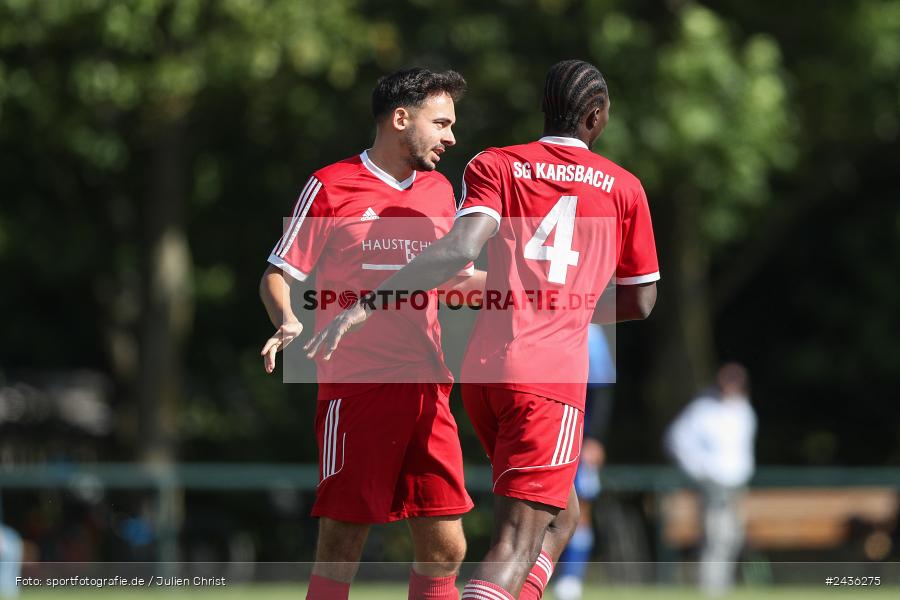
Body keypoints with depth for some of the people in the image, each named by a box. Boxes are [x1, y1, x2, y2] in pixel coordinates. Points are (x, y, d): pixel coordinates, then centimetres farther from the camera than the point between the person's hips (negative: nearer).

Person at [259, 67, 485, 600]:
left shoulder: (440, 191, 17)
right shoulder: (330, 187, 0)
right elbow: (278, 276, 2)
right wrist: (289, 325, -18)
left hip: (428, 390, 5)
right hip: (355, 390, -5)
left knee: (444, 550, -1)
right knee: (343, 545, -6)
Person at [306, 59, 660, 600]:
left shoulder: (495, 166, 9)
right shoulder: (623, 187, 10)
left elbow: (462, 247, -11)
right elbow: (640, 303, 17)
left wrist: (367, 306, -16)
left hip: (484, 370, 4)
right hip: (552, 376, -3)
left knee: (560, 517, 24)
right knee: (516, 546, -10)